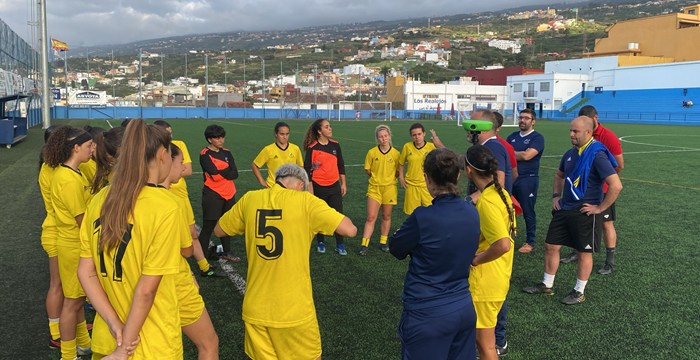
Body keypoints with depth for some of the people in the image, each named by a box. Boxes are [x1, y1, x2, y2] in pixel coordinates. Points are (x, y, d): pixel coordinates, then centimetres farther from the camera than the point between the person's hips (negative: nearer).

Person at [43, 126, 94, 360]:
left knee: (78, 298, 21)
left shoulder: (70, 173, 5)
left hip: (78, 244, 9)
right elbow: (83, 221, -21)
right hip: (75, 247, -9)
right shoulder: (69, 180, -24)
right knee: (73, 301, 5)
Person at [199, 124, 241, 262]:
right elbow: (214, 173, -20)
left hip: (229, 194, 6)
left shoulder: (226, 153, 9)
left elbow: (235, 174, -1)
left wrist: (220, 172, -12)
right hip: (212, 195, -6)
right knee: (208, 226, -3)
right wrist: (228, 170, -6)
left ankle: (226, 252, 32)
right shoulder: (205, 154, -8)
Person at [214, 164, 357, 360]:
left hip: (255, 309, 3)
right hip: (294, 311, -3)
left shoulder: (250, 199, 0)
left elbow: (219, 231, 14)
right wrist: (325, 219, 6)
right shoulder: (305, 201, -10)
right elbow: (350, 230, -11)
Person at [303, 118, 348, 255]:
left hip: (334, 186, 3)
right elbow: (307, 169, -8)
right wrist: (310, 189, -9)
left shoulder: (335, 145, 3)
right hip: (318, 187, -3)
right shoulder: (312, 148, -9)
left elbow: (341, 165, 11)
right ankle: (320, 242, 26)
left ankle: (340, 244, 10)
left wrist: (343, 183, 10)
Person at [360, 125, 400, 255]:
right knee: (371, 217, -4)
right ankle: (364, 245, 0)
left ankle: (383, 242, 25)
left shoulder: (396, 153, -4)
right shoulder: (372, 152, -5)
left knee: (386, 216, 11)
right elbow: (367, 170, 5)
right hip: (374, 188, -1)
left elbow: (398, 171, 6)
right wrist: (377, 177, 2)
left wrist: (388, 177, -1)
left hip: (389, 188, 1)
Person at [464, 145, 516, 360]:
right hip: (499, 276, 10)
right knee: (485, 337, 25)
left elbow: (503, 244, -34)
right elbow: (506, 233, 17)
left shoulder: (486, 201, -25)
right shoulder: (500, 193, 4)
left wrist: (475, 260, -20)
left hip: (485, 282, -10)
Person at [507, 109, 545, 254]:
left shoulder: (537, 138, -6)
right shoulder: (513, 136, 14)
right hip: (510, 178, 6)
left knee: (528, 212, 3)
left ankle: (531, 242, 14)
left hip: (528, 179, -6)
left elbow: (526, 155, -19)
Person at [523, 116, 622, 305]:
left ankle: (579, 292, 23)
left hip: (585, 213, -8)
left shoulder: (597, 155, -18)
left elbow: (616, 185, -24)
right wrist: (556, 195, 15)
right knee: (551, 246, 11)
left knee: (584, 252, 8)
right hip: (564, 209, 8)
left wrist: (600, 208, -18)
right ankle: (547, 285, 26)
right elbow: (559, 175, 27)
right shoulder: (570, 153, 7)